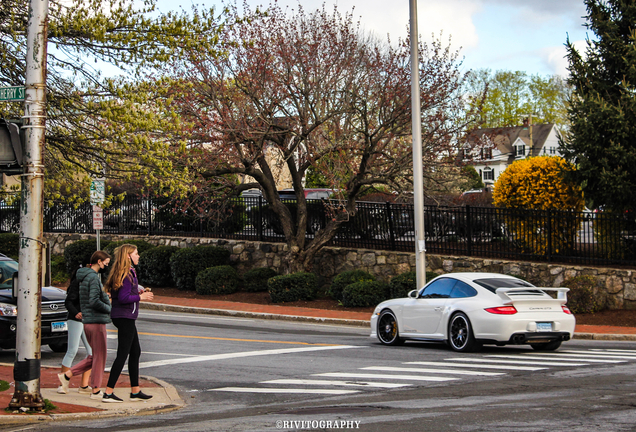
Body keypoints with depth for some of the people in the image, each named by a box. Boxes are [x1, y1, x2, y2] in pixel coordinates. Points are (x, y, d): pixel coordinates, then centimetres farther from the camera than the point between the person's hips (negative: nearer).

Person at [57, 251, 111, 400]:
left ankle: (67, 375, 12)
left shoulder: (84, 277, 15)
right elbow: (94, 301, -24)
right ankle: (96, 390, 8)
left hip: (87, 321, 9)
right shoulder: (94, 277, -15)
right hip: (97, 322, -9)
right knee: (99, 357, 1)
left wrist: (107, 301, 9)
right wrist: (109, 309, -10)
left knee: (95, 357, 16)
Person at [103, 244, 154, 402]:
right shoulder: (127, 274, -16)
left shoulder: (128, 273, 14)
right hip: (125, 316, -11)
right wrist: (140, 297, -12)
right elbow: (123, 298, -22)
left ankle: (135, 391, 21)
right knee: (123, 355, -7)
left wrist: (138, 293, 11)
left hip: (123, 317, 11)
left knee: (135, 352, 15)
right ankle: (108, 392, -4)